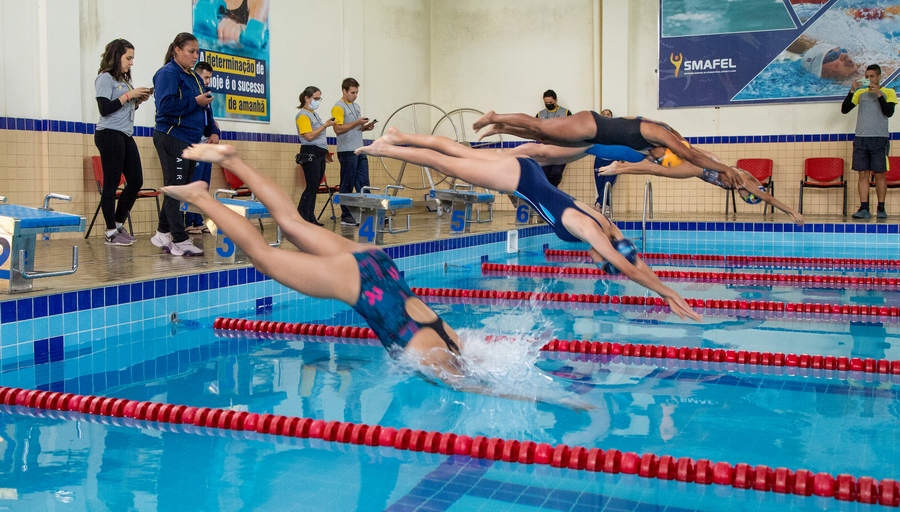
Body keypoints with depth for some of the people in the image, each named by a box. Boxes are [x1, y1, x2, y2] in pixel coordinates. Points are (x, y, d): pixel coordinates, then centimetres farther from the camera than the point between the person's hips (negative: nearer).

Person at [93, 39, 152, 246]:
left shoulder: (124, 80, 16)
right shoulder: (105, 78, -7)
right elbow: (105, 109, -15)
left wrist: (138, 100, 3)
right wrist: (129, 95, -14)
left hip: (126, 135, 9)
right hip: (110, 135, -9)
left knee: (136, 181, 8)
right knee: (111, 183, -4)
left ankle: (119, 224, 21)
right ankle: (111, 233, 2)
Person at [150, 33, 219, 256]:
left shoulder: (194, 78, 18)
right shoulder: (168, 74, -8)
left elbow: (203, 109, 22)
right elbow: (166, 105, -22)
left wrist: (212, 131, 8)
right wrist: (195, 102, -17)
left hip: (190, 140, 9)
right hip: (172, 139, -9)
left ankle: (163, 233, 23)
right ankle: (180, 241, -5)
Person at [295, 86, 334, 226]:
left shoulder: (314, 114, 19)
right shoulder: (303, 116, -8)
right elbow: (309, 136, -18)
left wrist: (325, 154, 21)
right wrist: (325, 125, -18)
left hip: (319, 155, 9)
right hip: (310, 154, -9)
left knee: (314, 187, 8)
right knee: (311, 186, -12)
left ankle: (310, 217, 11)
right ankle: (301, 217, -10)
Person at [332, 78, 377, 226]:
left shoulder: (356, 106, 18)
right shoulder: (338, 107, -8)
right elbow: (338, 129, -16)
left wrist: (365, 127, 5)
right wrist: (357, 123, -19)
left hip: (360, 151, 8)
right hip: (347, 151, -8)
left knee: (363, 184, 8)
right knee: (347, 185, -2)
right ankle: (345, 216, 4)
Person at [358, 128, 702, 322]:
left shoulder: (607, 228, -3)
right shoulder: (589, 230, -23)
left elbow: (636, 261, 8)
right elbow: (626, 268, -29)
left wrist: (668, 291, 5)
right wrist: (666, 293, -26)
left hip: (525, 171, 7)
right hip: (518, 177, -7)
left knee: (459, 153, 17)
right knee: (445, 165, 3)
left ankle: (400, 137, 32)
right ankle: (381, 149, 14)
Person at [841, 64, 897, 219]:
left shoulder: (888, 92, 6)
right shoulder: (860, 93, 13)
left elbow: (889, 112, -7)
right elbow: (844, 109, 5)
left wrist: (878, 94, -14)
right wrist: (852, 91, -6)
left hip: (879, 138, -2)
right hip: (860, 138, 2)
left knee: (880, 174, -1)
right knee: (863, 174, -2)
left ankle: (881, 209, 4)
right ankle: (864, 209, -3)